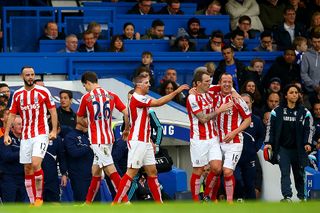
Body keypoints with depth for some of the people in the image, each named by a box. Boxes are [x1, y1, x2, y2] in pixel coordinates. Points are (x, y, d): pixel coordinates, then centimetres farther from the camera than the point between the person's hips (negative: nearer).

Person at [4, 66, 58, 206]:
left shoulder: (43, 92, -1)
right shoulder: (17, 94, 9)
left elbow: (53, 111, 2)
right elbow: (12, 115, 13)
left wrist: (54, 130, -7)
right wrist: (6, 134, 6)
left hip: (41, 134, -4)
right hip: (26, 136, 4)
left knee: (36, 163, -21)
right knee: (27, 169, 4)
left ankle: (39, 197, -10)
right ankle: (32, 202, 11)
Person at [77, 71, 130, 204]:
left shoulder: (86, 97, -5)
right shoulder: (111, 95, 5)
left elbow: (79, 120, 8)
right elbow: (126, 113, 0)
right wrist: (127, 130, 16)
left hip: (97, 139, -6)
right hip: (109, 137, 6)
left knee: (110, 169, -11)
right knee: (95, 171, 15)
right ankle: (88, 202, 22)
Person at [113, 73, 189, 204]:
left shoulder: (141, 100, 17)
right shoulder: (136, 98, -14)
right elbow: (158, 103, -23)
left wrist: (150, 141, 20)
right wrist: (176, 91, -20)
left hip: (145, 142, 10)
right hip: (137, 142, -10)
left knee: (152, 172, 10)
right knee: (131, 172, -10)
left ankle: (159, 203, 13)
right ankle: (116, 203, -9)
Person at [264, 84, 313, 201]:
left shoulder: (304, 112, 6)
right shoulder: (277, 111, 4)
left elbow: (309, 129, 5)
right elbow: (270, 127, 7)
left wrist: (307, 143, -8)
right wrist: (268, 143, -3)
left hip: (298, 148, 1)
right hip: (282, 147, -1)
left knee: (299, 173, 9)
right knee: (285, 172, -14)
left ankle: (302, 196, 23)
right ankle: (287, 196, -22)